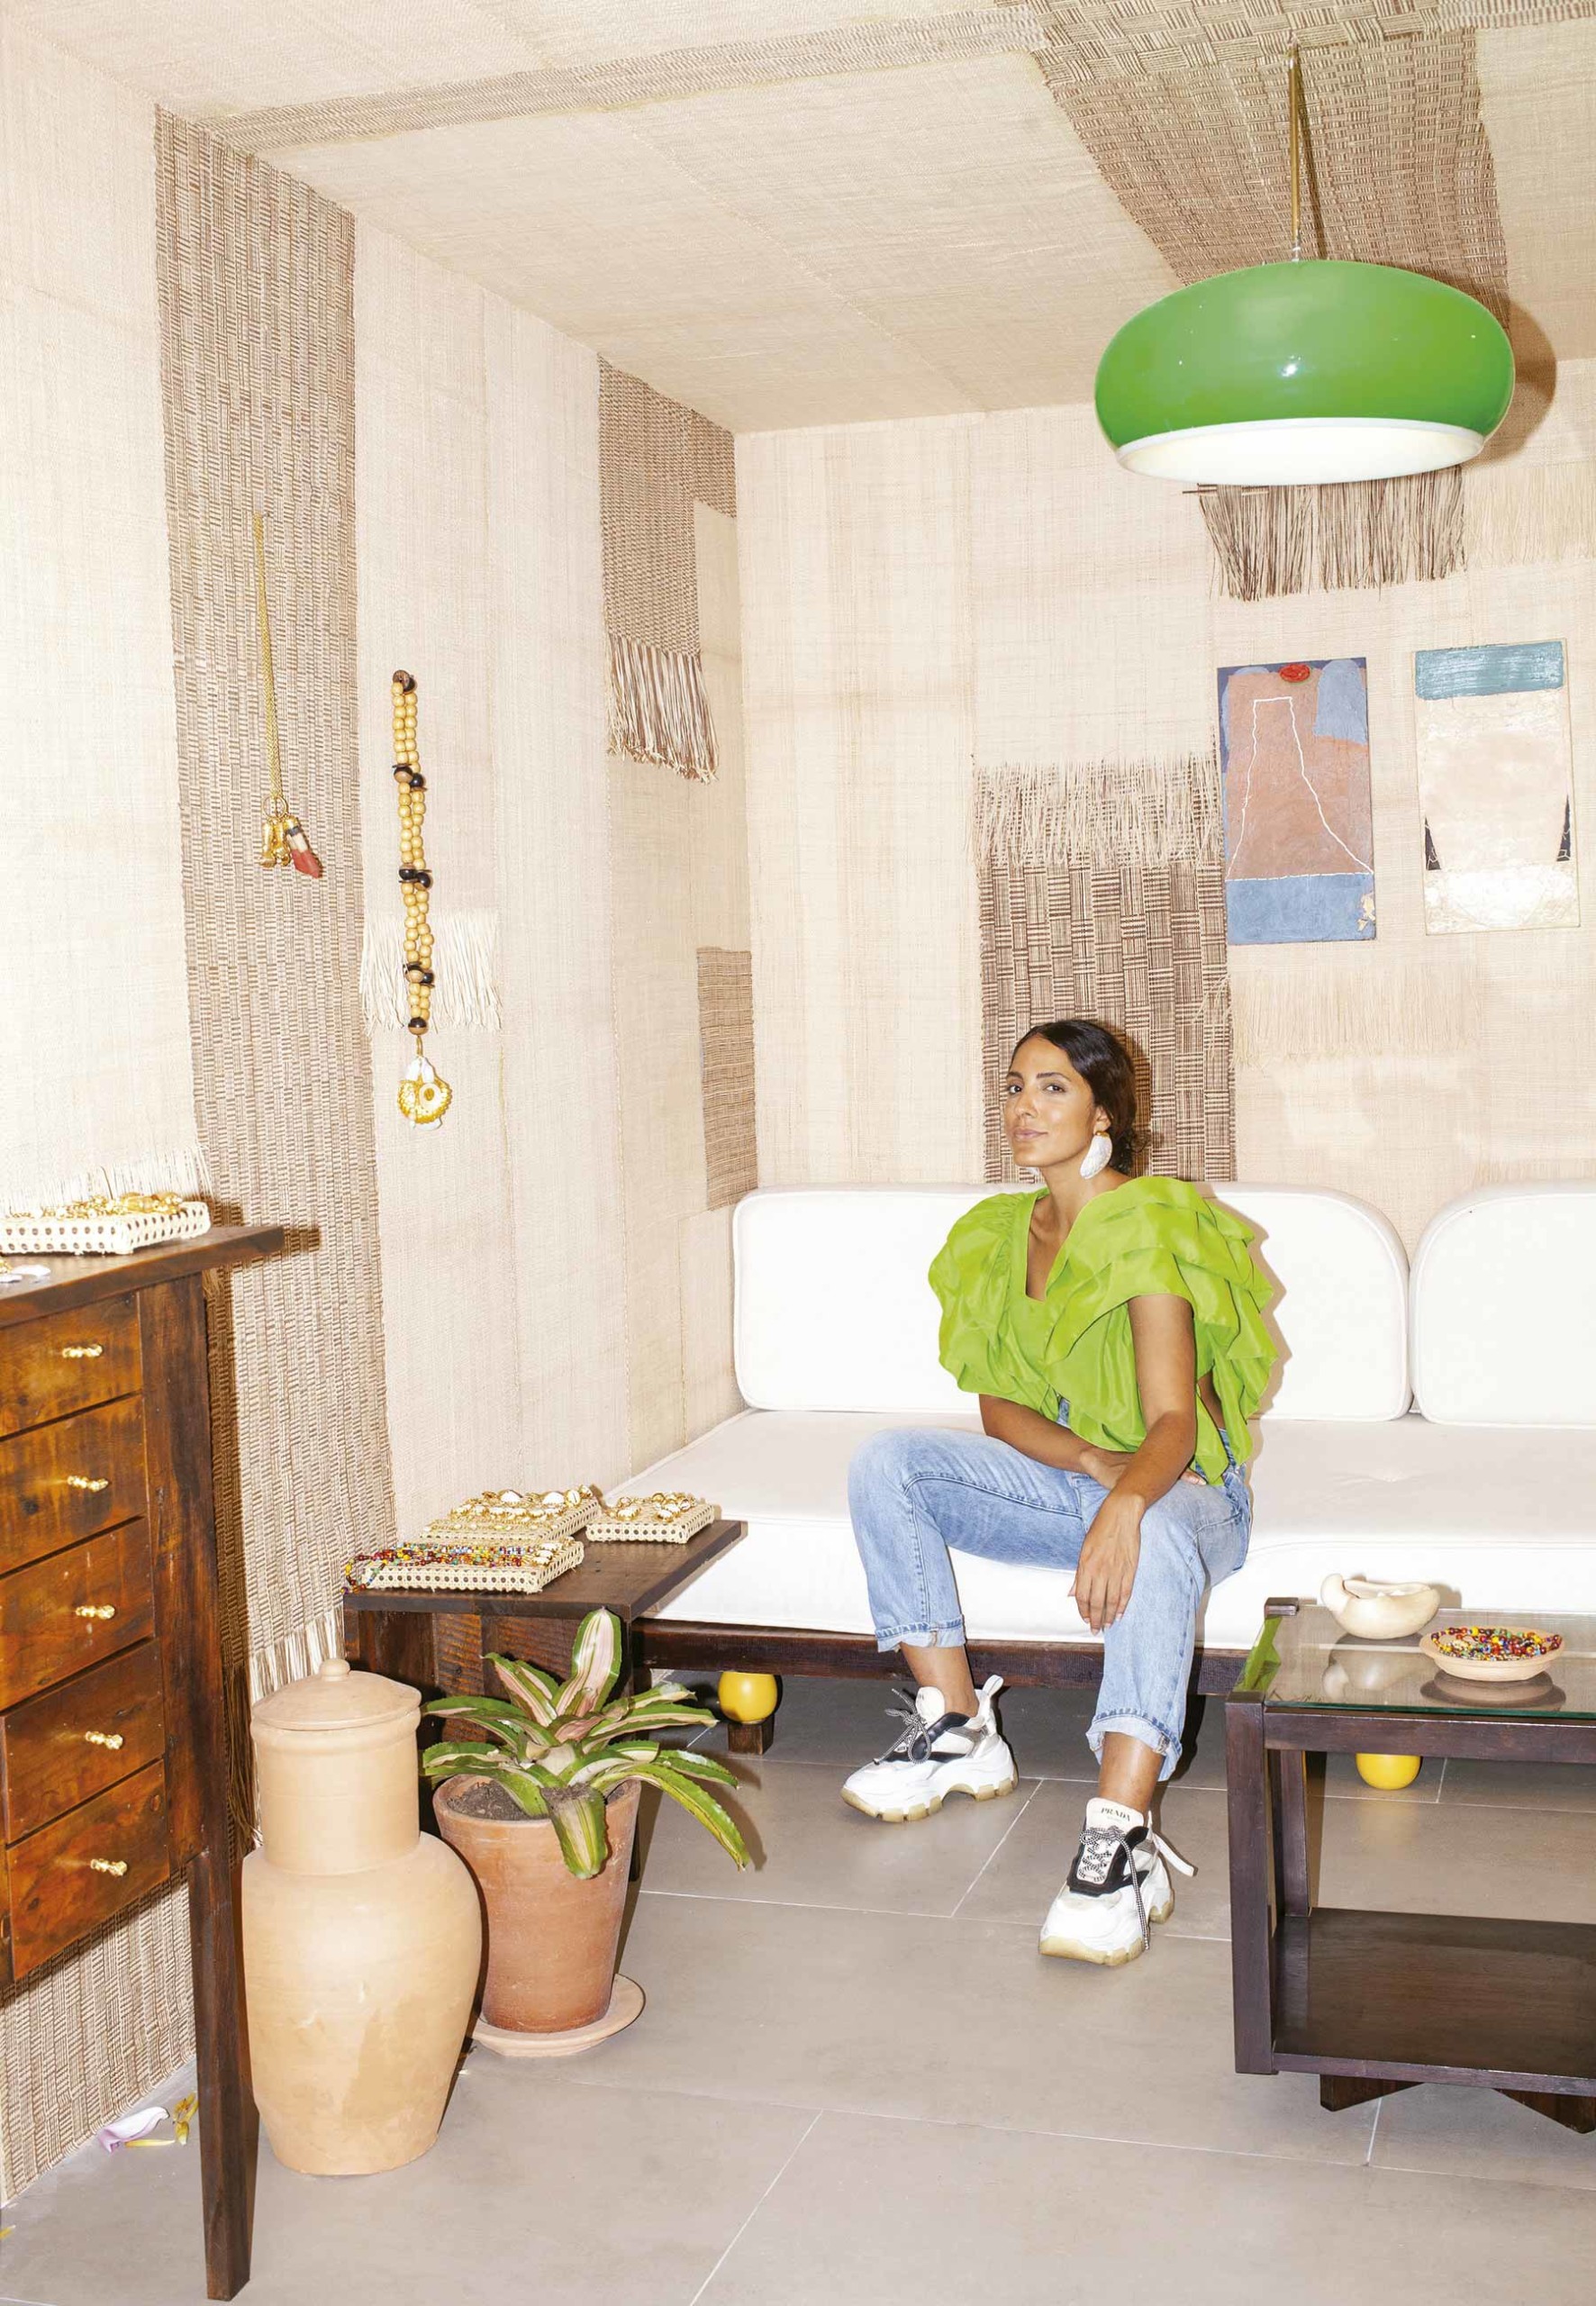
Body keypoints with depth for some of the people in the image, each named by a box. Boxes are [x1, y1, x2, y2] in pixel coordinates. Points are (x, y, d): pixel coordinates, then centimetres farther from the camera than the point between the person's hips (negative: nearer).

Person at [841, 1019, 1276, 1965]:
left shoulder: (1150, 1223, -17)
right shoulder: (1000, 1235, 4)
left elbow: (1172, 1423, -25)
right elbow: (998, 1406, 2)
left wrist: (1125, 1503, -47)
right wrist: (1094, 1461, -18)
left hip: (1179, 1486, -6)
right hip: (1057, 1478, 6)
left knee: (1158, 1537, -41)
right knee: (887, 1462, -14)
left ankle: (1123, 1841, -47)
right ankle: (959, 1731, -10)